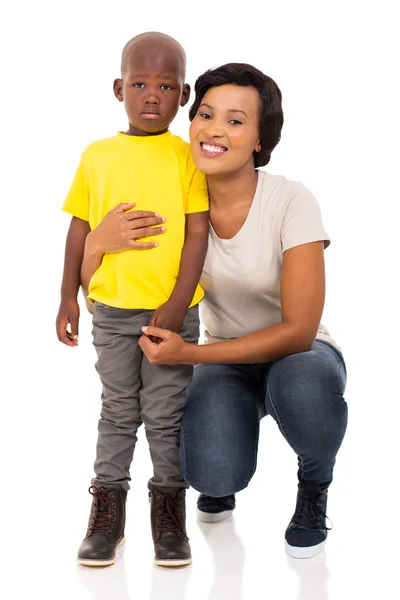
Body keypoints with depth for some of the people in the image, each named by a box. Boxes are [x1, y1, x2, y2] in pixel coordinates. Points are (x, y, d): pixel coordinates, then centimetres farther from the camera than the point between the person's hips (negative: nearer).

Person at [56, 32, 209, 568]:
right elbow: (80, 230, 8)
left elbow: (197, 234, -6)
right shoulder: (98, 155, 4)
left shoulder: (186, 156, -2)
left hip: (172, 311, -2)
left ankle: (169, 510, 20)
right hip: (112, 309, 2)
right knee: (118, 411, 12)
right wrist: (69, 297, 6)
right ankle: (107, 511, 22)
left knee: (166, 414, 6)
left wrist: (177, 305, -12)